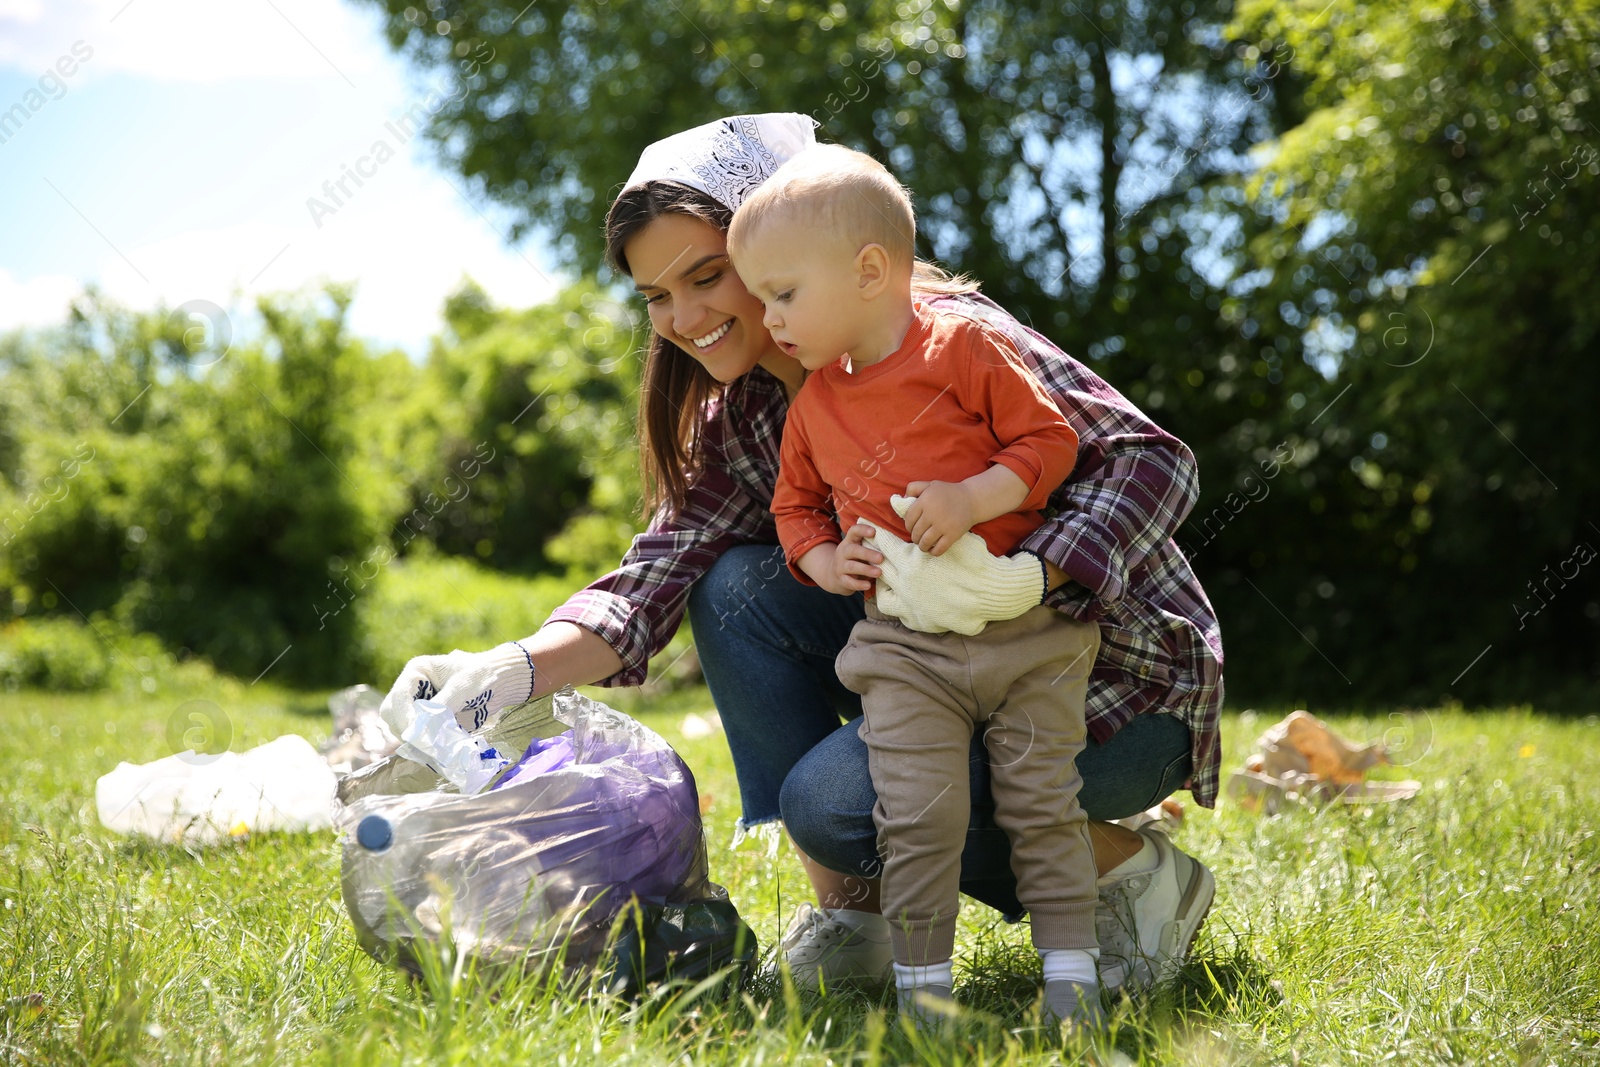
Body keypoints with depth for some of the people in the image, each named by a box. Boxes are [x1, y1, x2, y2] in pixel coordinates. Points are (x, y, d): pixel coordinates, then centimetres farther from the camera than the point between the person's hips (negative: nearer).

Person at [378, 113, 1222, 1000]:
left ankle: (1135, 871, -5)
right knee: (739, 587, -11)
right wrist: (518, 668, -28)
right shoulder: (740, 415, 0)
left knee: (836, 796, -26)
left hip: (1120, 679, -7)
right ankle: (849, 905, -4)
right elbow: (658, 572, -10)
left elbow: (1152, 462, -25)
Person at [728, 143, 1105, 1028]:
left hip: (1026, 629, -2)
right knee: (918, 815, -7)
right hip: (903, 646, 3)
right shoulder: (812, 406, 10)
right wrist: (820, 558, 3)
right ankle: (921, 982, 6)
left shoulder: (962, 348, -5)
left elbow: (1051, 440, -5)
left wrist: (974, 498, -18)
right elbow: (794, 502, 23)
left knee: (1042, 804, 2)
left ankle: (1071, 972, 13)